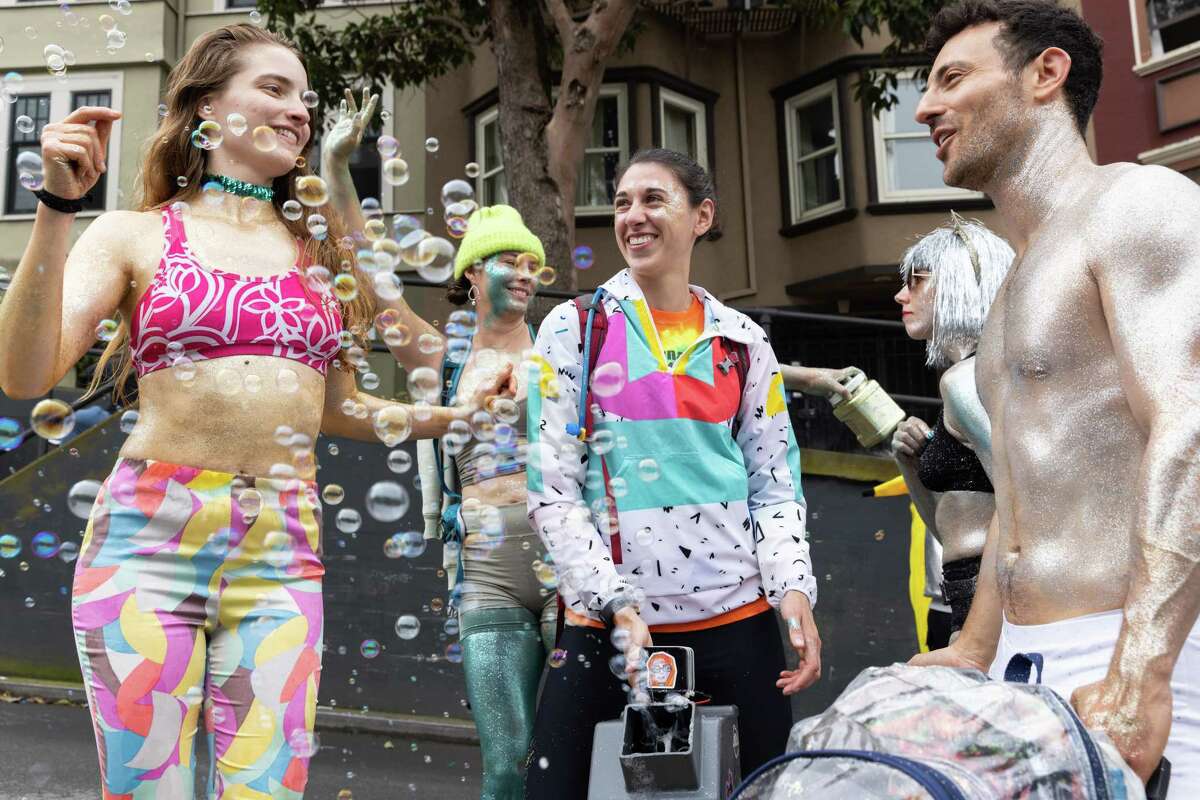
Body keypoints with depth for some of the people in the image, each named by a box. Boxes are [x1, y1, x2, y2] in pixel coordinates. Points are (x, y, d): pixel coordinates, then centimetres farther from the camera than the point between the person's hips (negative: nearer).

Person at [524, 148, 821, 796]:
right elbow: (551, 491, -2)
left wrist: (793, 588, -7)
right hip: (607, 618, -1)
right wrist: (615, 603, -12)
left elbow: (776, 486, 9)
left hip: (738, 616, 2)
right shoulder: (572, 329, 3)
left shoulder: (742, 341, 9)